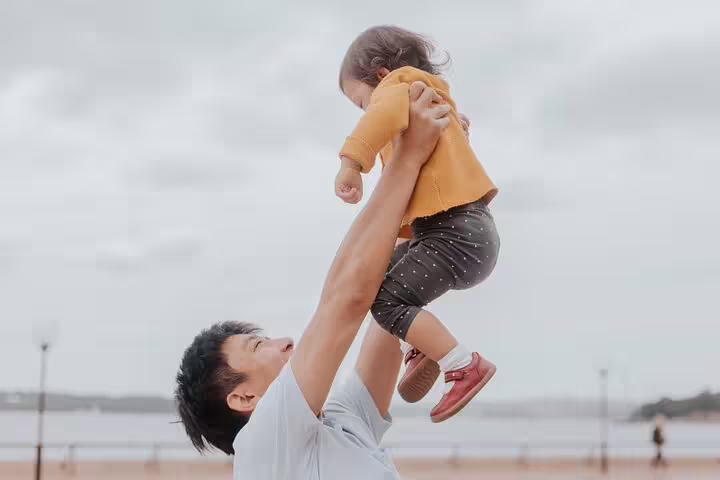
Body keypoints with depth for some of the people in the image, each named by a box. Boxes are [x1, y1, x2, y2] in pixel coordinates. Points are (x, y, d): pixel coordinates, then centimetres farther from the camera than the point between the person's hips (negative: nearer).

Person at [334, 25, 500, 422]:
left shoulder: (403, 89, -3)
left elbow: (388, 110, -31)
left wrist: (352, 160, -36)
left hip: (456, 232, -11)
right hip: (458, 229, 11)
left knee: (388, 301, -17)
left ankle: (465, 366, -15)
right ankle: (422, 350, 19)